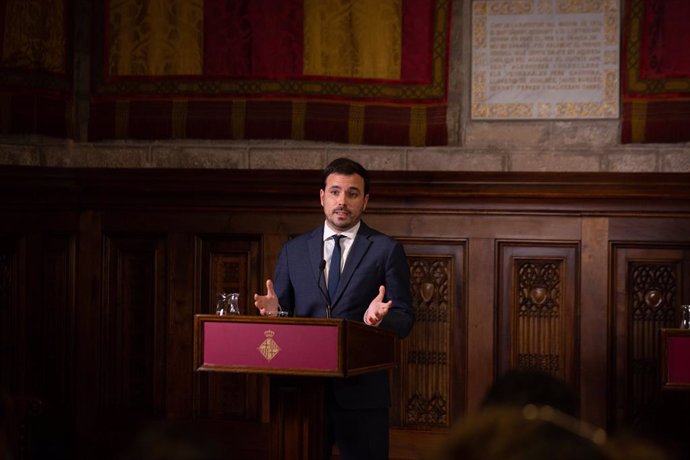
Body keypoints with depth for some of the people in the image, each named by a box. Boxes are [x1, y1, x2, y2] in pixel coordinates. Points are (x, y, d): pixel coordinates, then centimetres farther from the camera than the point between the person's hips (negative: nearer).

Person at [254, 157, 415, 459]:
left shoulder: (386, 250, 3)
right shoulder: (294, 250, 11)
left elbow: (404, 320, 0)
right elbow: (283, 312, 13)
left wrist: (376, 319, -21)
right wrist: (274, 311, -10)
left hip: (362, 390, -2)